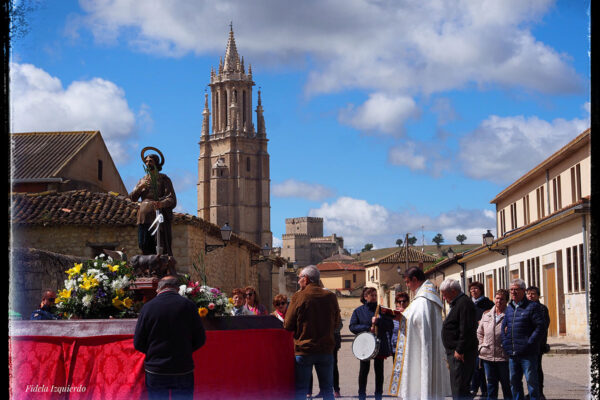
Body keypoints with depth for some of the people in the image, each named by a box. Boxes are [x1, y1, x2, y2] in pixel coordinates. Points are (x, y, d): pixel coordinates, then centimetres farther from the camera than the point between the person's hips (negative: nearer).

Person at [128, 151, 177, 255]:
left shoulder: (164, 179, 6)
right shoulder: (142, 181, 22)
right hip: (144, 219, 5)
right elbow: (132, 198, 11)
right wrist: (140, 187, -9)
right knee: (145, 247, -3)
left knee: (163, 249, -13)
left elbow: (172, 200, -6)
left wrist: (161, 203, -29)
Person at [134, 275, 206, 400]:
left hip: (155, 372, 0)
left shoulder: (148, 307, -5)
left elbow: (138, 344, -1)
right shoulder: (188, 305, -5)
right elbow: (200, 340, 0)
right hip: (183, 371, 0)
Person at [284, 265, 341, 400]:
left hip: (303, 350, -3)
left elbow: (288, 325, -6)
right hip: (326, 350, 3)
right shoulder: (331, 296, 1)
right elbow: (337, 323, 11)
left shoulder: (299, 296, -9)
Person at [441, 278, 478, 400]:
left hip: (460, 354, -11)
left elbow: (466, 330, -21)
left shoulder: (464, 303, -14)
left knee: (459, 389, -12)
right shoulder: (456, 303, 20)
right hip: (454, 352, 11)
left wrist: (459, 350, -22)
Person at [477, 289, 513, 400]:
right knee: (491, 382, 14)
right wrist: (483, 344, 11)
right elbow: (480, 332, 22)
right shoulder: (486, 315, 11)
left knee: (506, 382, 6)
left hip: (503, 356, -5)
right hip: (487, 355, 5)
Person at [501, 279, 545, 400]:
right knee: (514, 381, 14)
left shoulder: (533, 306, -5)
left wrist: (529, 343, -16)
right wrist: (505, 343, 6)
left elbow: (541, 327, -11)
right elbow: (504, 326, 21)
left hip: (528, 354, -7)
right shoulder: (509, 308, 15)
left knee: (531, 381, -2)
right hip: (512, 354, 7)